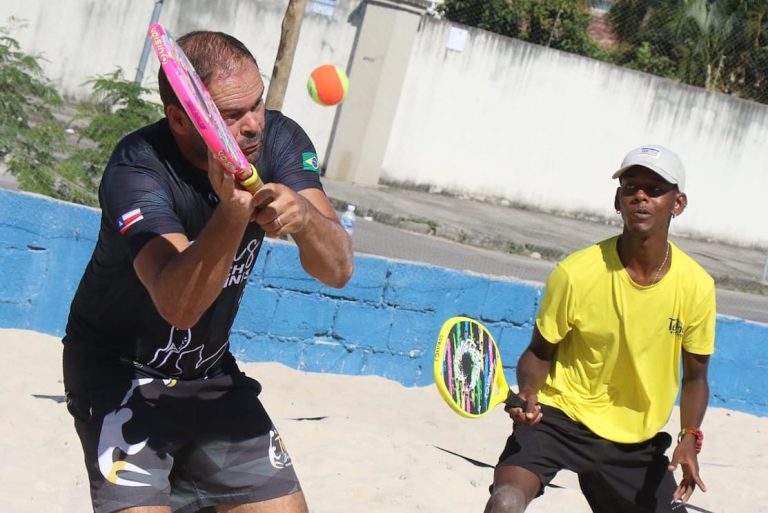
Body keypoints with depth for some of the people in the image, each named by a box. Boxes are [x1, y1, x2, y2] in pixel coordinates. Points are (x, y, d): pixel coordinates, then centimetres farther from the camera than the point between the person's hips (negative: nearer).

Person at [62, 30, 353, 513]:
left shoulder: (279, 140, -12)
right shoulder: (136, 170, -25)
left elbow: (337, 270, -20)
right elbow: (179, 304, -39)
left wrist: (304, 214, -40)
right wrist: (233, 211, -53)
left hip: (211, 373, 5)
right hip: (119, 374, -5)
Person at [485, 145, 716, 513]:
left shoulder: (697, 286, -8)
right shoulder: (575, 273, -17)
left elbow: (695, 377, 5)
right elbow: (539, 353, -4)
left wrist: (690, 438, -11)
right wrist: (527, 393, -25)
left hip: (638, 442, 4)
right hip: (559, 417, -4)